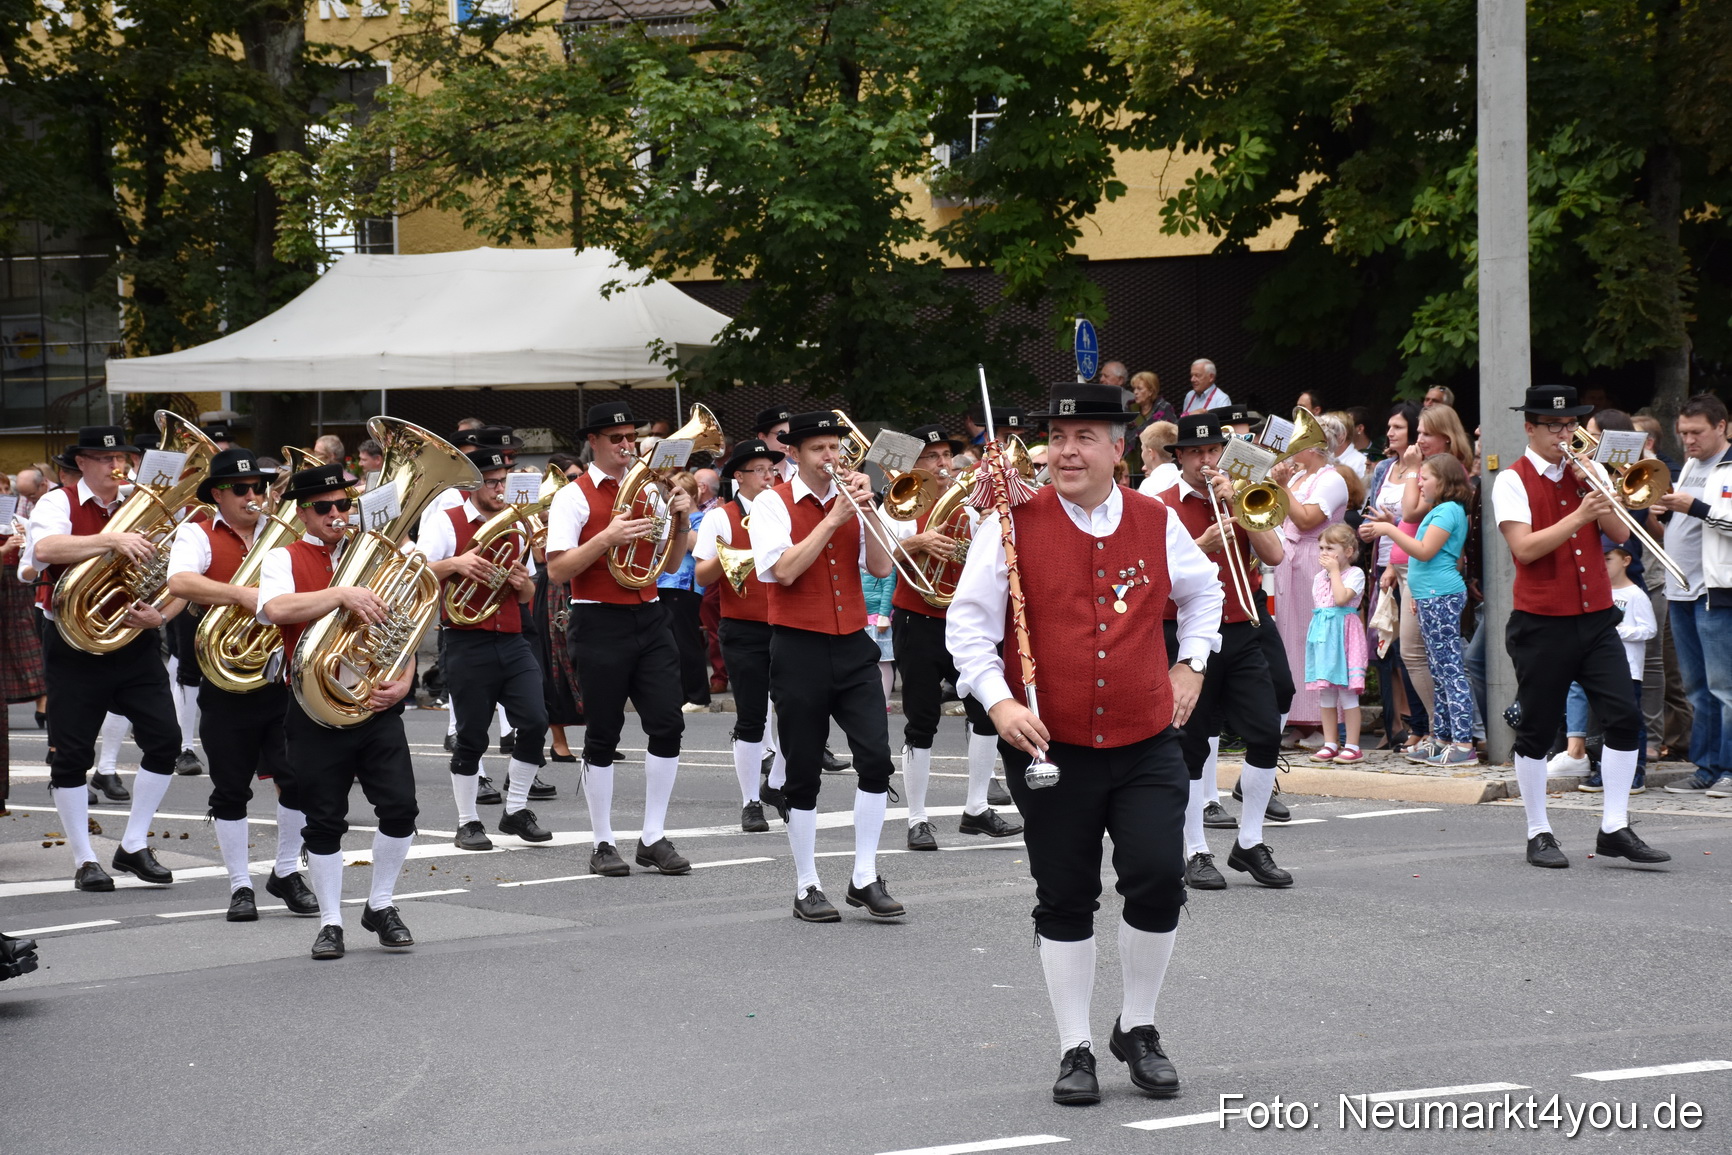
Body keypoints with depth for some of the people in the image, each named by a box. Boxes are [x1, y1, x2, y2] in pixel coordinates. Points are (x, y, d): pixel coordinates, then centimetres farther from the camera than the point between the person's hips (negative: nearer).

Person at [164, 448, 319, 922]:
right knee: (230, 789, 5)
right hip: (226, 683, -2)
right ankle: (240, 886, 15)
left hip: (284, 680, 2)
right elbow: (179, 582, -21)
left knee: (298, 780, -1)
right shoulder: (199, 536, 0)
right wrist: (241, 594, -32)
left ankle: (287, 872, 18)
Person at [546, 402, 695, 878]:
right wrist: (607, 538, -24)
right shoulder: (574, 497, -4)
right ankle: (603, 844, 9)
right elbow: (557, 569, -13)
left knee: (668, 726, -3)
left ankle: (654, 838, 6)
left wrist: (680, 520, -2)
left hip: (649, 618, 5)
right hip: (600, 621, -5)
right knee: (603, 736, 0)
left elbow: (672, 563, 16)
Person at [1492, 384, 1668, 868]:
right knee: (1536, 730, 2)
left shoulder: (1582, 473, 11)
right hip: (1541, 623, -4)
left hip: (1595, 618, 4)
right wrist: (1579, 516, -24)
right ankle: (1539, 834, 13)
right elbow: (1524, 547, -17)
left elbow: (1620, 533, 2)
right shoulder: (1513, 481, -4)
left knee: (1623, 717, -6)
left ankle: (1615, 829, 1)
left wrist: (1595, 488, -11)